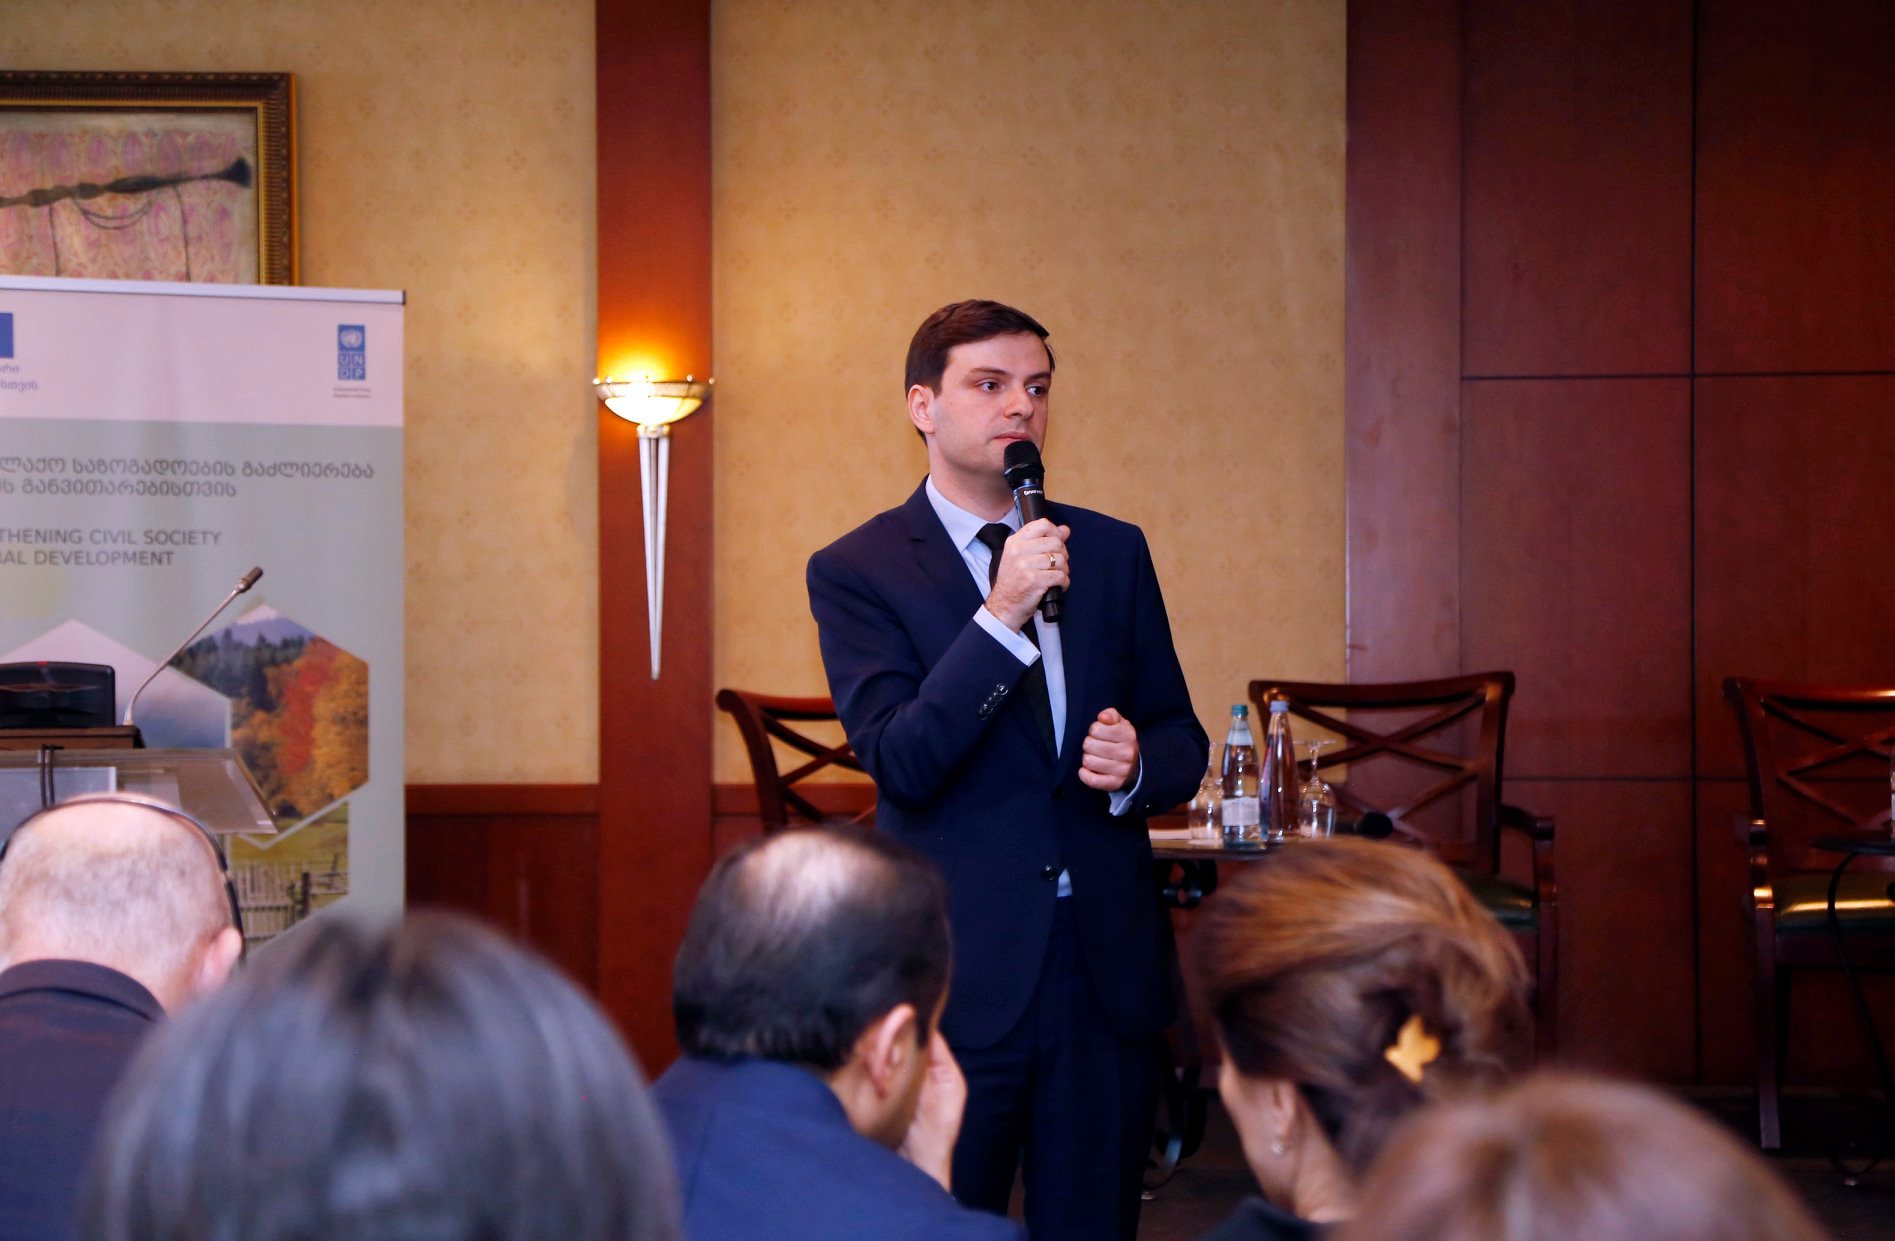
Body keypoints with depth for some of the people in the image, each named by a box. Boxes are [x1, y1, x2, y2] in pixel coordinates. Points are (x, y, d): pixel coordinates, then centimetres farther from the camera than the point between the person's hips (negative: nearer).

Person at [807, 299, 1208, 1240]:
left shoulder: (1114, 553, 10)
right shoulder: (856, 571, -3)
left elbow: (1180, 739, 14)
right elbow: (901, 764, -14)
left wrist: (1137, 765, -9)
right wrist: (1000, 616, -23)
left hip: (1109, 963, 4)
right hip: (958, 974, -4)